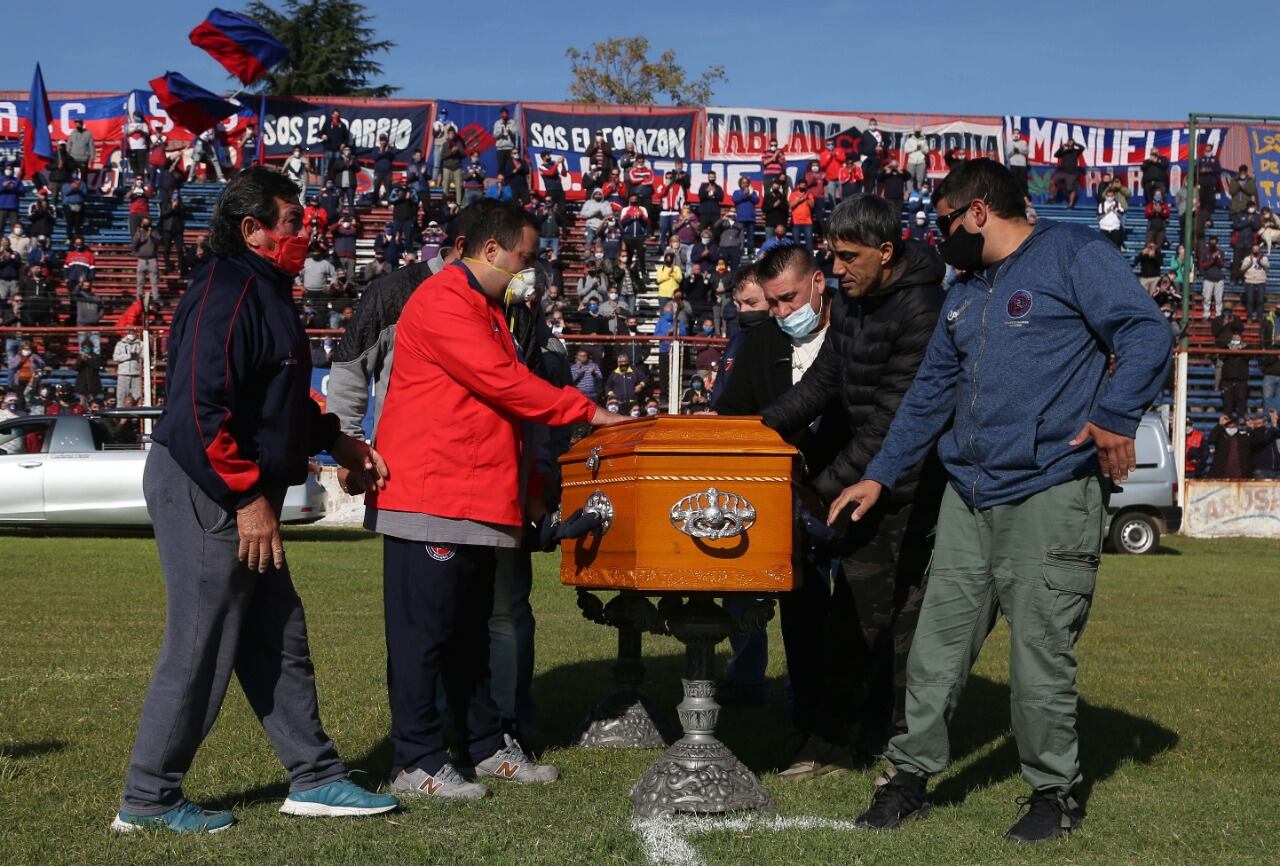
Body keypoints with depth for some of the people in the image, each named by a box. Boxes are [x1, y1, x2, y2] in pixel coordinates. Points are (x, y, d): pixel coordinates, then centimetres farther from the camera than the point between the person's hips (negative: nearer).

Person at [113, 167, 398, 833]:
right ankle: (148, 801, 9)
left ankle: (314, 778, 21)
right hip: (204, 493, -10)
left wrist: (335, 441, 17)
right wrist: (249, 497, -23)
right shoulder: (228, 291, -17)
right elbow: (202, 405, -25)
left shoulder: (262, 292, 16)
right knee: (201, 649, -3)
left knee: (277, 639, 13)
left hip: (240, 496, 10)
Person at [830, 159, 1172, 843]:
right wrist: (880, 477, 23)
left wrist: (1115, 418, -23)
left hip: (1051, 497, -7)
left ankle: (1054, 792, 15)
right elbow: (929, 394, 26)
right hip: (968, 498, 7)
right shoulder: (964, 295, 22)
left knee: (1041, 655, -2)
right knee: (935, 647, 8)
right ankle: (910, 774, 20)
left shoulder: (1071, 254, -2)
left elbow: (1147, 333, -12)